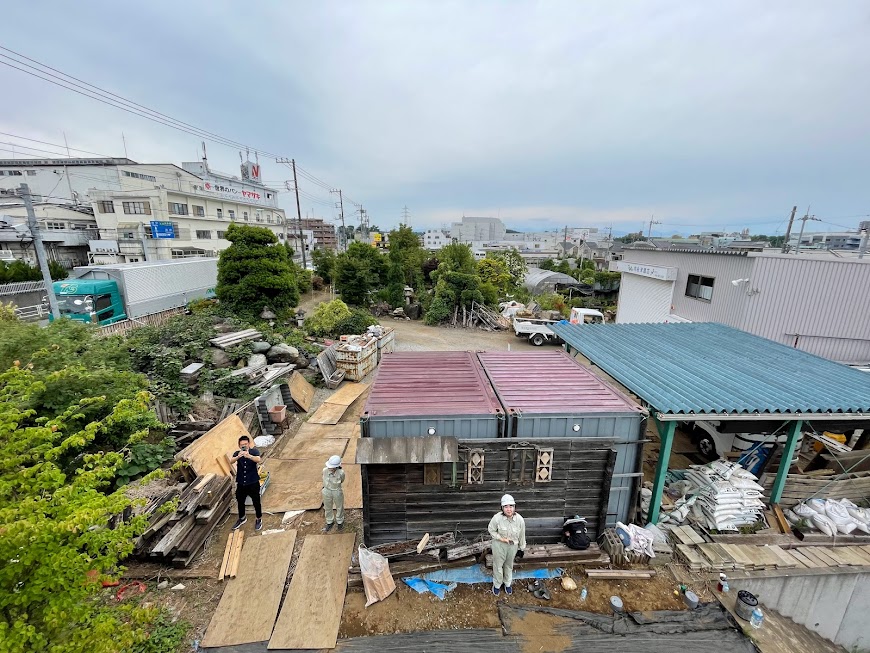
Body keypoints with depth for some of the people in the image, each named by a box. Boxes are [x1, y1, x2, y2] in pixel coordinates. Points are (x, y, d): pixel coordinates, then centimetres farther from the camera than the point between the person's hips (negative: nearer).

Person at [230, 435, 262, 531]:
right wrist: (238, 457, -50)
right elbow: (232, 461, -27)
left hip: (253, 482, -3)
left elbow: (258, 459, -34)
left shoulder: (254, 451, -14)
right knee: (240, 501, 21)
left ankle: (259, 519, 31)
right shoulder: (237, 453, -6)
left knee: (256, 502, 9)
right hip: (241, 483, 3)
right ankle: (242, 518, 47)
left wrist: (248, 456, -53)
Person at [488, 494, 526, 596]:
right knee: (498, 565, 18)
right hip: (499, 545, -2)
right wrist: (501, 538, -22)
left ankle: (507, 584, 51)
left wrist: (522, 548, 5)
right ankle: (497, 584, 45)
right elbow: (491, 530, -12)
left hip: (513, 546, 2)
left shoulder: (519, 519, -24)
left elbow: (522, 535, -7)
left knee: (509, 565, 24)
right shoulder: (497, 518, -30)